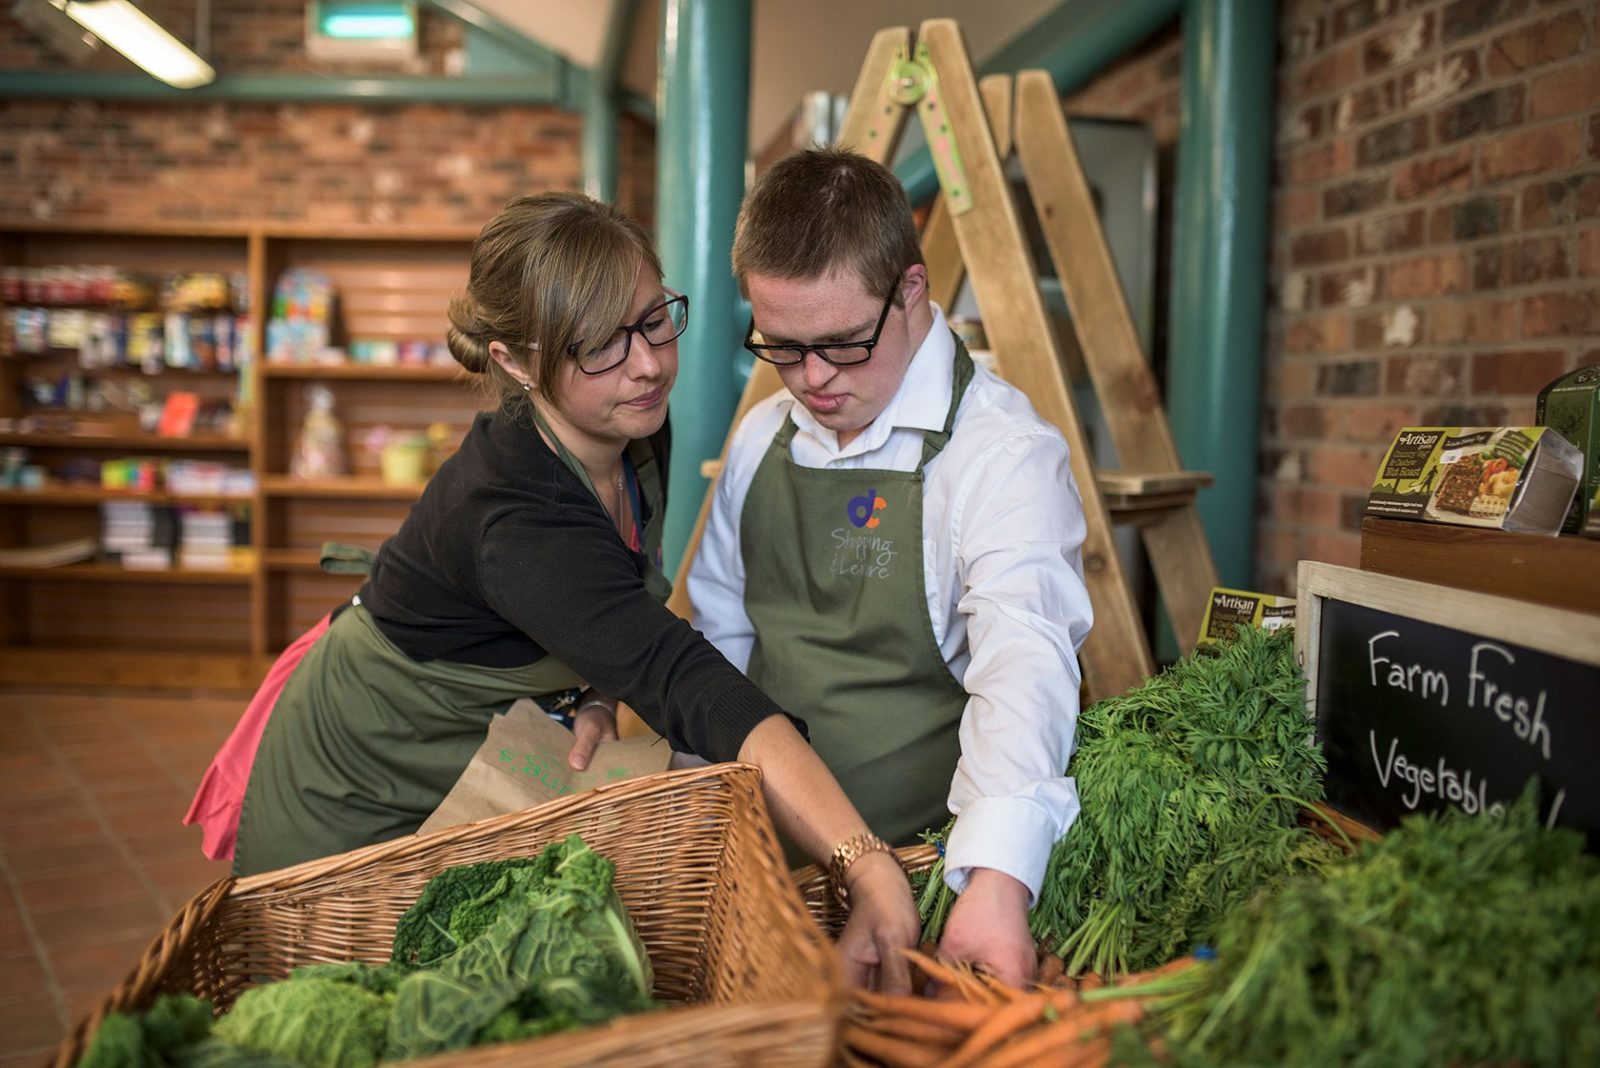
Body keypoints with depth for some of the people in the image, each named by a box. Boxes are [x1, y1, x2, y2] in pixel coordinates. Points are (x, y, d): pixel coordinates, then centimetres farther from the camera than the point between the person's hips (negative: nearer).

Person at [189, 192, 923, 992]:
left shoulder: (639, 437, -14)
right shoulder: (514, 520, -39)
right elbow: (693, 688, -51)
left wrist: (598, 695, -17)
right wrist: (868, 867, -57)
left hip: (472, 774, 7)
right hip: (354, 799, -7)